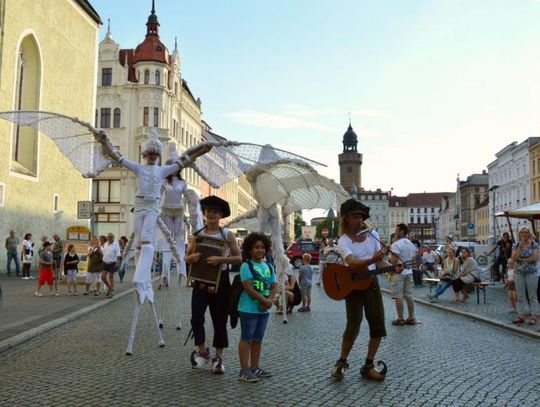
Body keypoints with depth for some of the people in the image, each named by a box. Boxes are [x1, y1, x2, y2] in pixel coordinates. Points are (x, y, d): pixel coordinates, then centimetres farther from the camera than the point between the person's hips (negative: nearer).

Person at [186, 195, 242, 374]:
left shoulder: (227, 235, -1)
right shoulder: (197, 235, 5)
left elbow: (238, 258, -6)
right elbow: (187, 257, 10)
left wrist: (221, 259, -21)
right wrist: (191, 258, -14)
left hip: (220, 282, -1)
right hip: (201, 281, 1)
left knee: (219, 320, 7)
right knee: (196, 318, -8)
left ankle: (218, 357, 22)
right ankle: (202, 351, 17)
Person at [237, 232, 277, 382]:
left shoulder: (268, 267, 11)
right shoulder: (246, 266, -9)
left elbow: (274, 286, 8)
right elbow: (248, 287, -17)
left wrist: (269, 301, -11)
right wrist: (265, 300, -17)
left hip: (264, 310, 7)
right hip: (248, 309, -7)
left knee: (258, 339, 14)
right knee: (246, 339, -1)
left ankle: (254, 368, 24)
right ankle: (244, 371, 5)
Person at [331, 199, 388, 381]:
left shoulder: (372, 234, 2)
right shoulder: (343, 241, -12)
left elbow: (380, 260, 5)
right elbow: (352, 263, -29)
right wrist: (372, 260, -45)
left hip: (371, 283, 5)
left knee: (378, 326, 5)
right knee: (353, 326, -6)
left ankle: (368, 366, 18)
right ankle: (341, 363, 16)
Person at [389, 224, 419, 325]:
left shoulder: (396, 244, -14)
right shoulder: (412, 245, 11)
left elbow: (393, 261, -19)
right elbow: (414, 259, 17)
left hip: (398, 272, -8)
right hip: (409, 272, 8)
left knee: (398, 297, -1)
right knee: (409, 296, 10)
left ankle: (400, 319, 3)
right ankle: (411, 318, 14)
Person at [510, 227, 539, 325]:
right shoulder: (516, 245, 8)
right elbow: (513, 258, -6)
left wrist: (521, 259, -9)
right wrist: (520, 247, -11)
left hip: (531, 273, -3)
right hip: (518, 273, 3)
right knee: (520, 296, 5)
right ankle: (521, 316, 9)